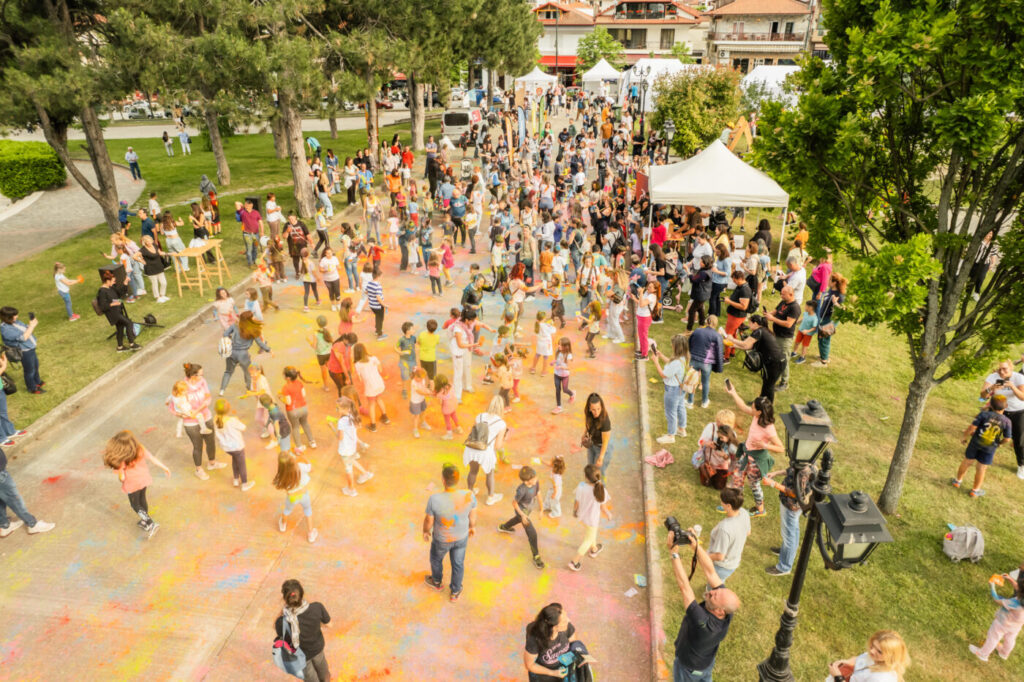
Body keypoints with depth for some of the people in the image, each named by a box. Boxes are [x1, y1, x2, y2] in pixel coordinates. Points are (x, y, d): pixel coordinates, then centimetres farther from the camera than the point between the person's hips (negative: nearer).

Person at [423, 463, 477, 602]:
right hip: (461, 536, 1)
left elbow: (428, 520, -20)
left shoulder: (435, 499, -39)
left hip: (442, 538, -1)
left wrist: (425, 531, 2)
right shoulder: (469, 496, -32)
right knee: (458, 563, 28)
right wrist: (472, 526, 11)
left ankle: (436, 582, 60)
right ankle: (454, 593, 51)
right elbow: (473, 515, -11)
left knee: (436, 557, 32)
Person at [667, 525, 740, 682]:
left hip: (688, 667, -4)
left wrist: (673, 551, -47)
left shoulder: (703, 623, -47)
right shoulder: (726, 611, -30)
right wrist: (695, 544, -41)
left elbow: (684, 586, -49)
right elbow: (710, 572, -30)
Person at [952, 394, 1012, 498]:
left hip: (975, 443, 0)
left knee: (967, 462, 19)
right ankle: (975, 490, 25)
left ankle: (958, 481, 35)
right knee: (981, 468, 12)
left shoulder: (984, 414, -12)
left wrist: (964, 437, -1)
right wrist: (999, 443, 14)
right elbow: (1007, 439, -7)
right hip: (989, 449, 0)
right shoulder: (1006, 421, -9)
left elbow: (972, 427, -15)